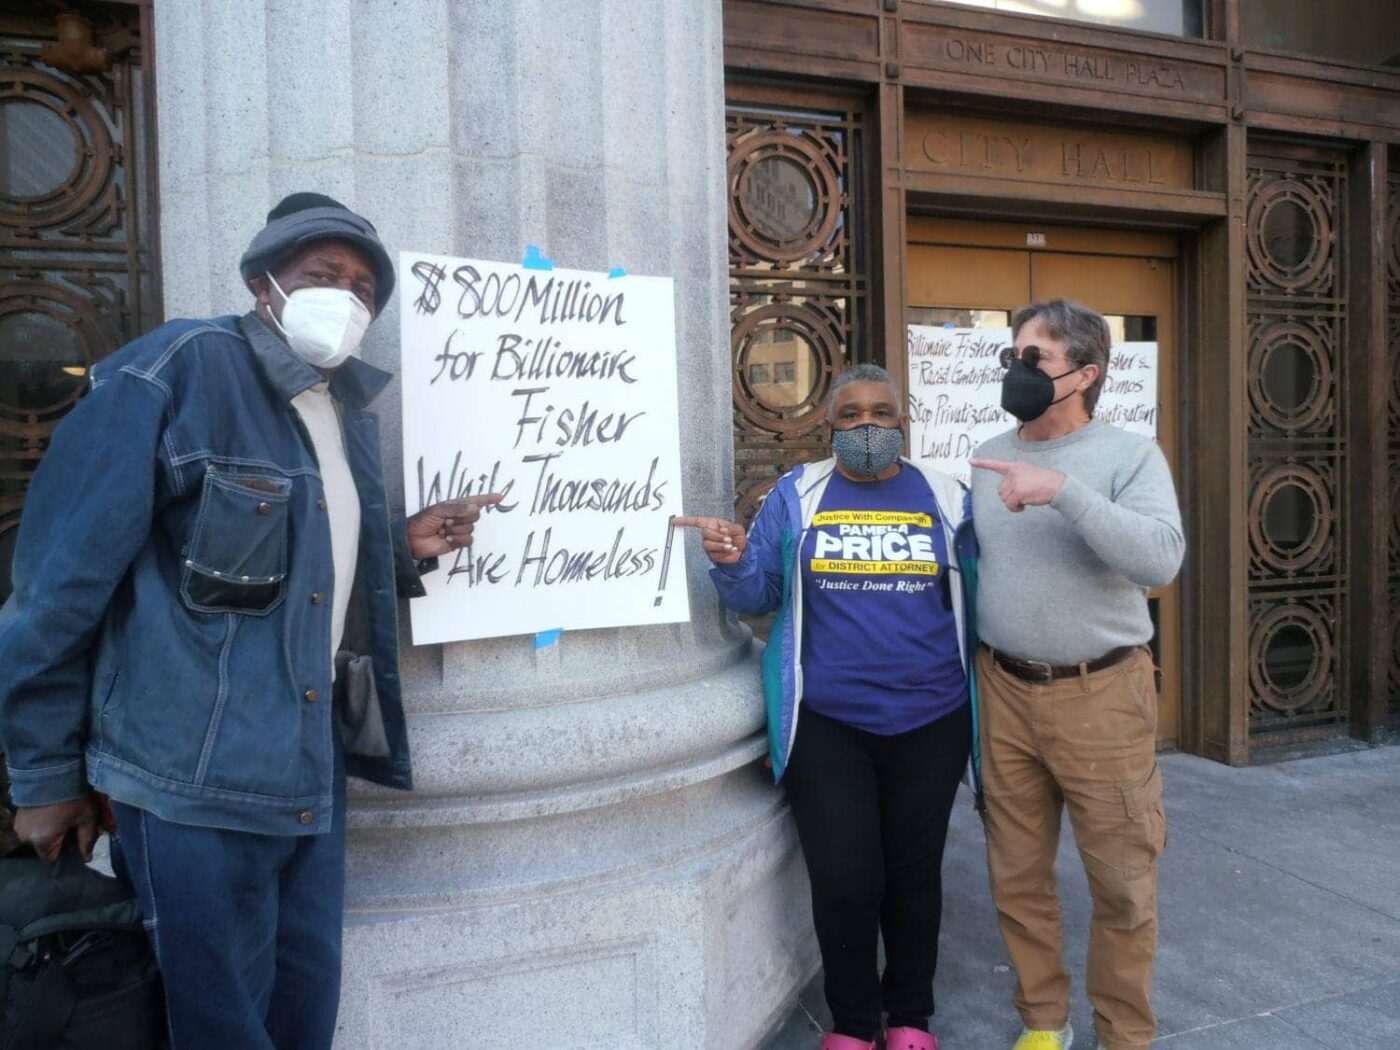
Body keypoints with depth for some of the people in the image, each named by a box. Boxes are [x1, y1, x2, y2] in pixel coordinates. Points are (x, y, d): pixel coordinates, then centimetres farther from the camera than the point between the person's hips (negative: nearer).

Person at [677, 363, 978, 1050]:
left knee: (914, 873, 16)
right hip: (826, 724, -1)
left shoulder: (944, 496, 2)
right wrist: (731, 562, -20)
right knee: (843, 881, 2)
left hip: (928, 722, 1)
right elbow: (757, 596, -1)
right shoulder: (797, 494, 0)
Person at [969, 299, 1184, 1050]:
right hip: (1004, 691, 4)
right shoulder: (990, 458, 8)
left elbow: (1160, 559, -23)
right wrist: (968, 666, 9)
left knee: (1122, 882, 8)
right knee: (1017, 875, 13)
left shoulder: (1131, 455, -6)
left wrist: (1063, 490, -31)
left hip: (1101, 695, -4)